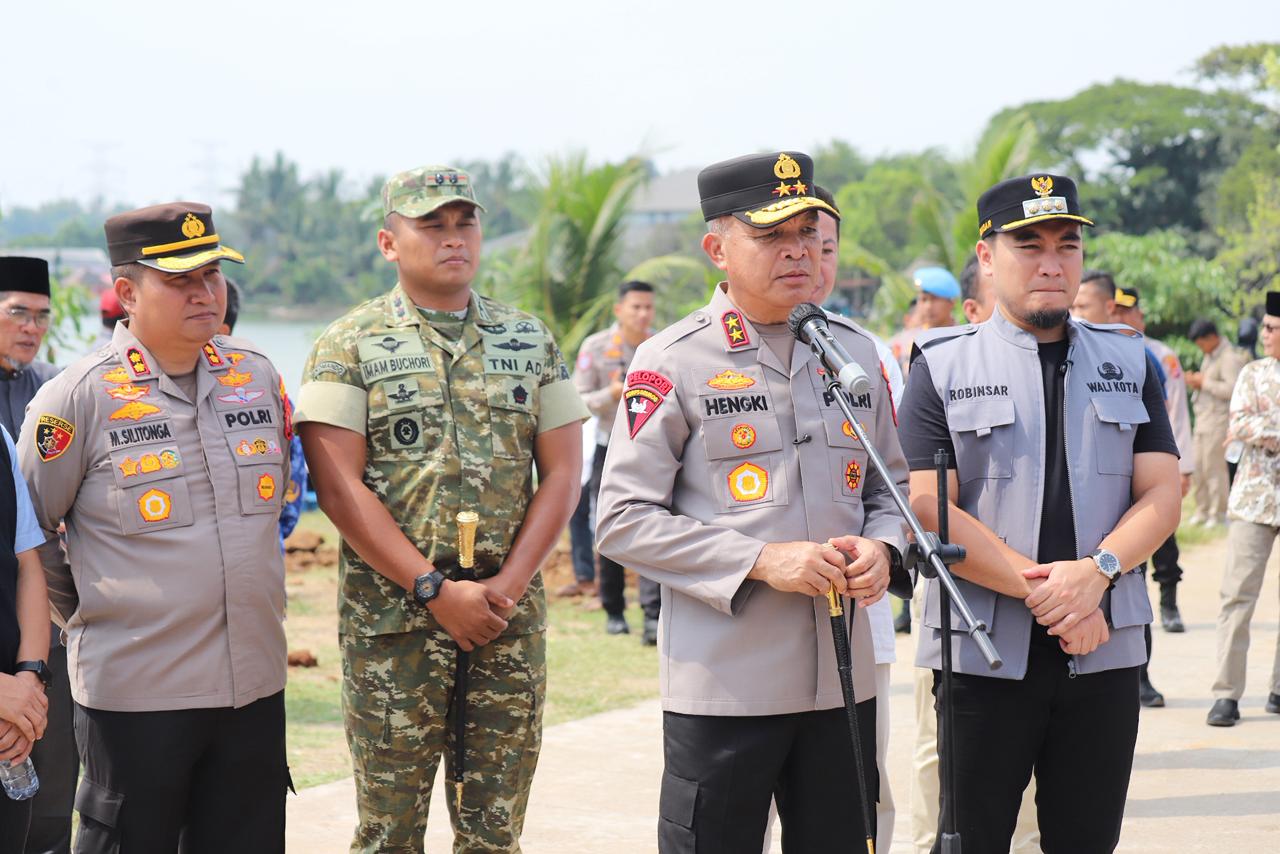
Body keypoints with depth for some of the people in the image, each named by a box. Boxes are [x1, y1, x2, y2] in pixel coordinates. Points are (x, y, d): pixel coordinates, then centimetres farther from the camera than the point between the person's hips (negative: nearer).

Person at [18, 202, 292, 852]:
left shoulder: (259, 376, 7)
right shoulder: (79, 396, -8)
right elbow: (27, 529, 0)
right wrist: (83, 615, 4)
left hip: (254, 680, 5)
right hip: (133, 690, -5)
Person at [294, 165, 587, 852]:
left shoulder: (530, 341, 11)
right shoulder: (349, 347, 0)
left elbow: (561, 472, 6)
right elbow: (338, 487, -8)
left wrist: (508, 584, -8)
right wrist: (436, 590, -14)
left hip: (510, 615, 3)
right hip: (391, 617, -3)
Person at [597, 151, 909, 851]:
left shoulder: (857, 352, 10)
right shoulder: (673, 361, -6)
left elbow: (892, 487, 20)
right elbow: (621, 523, -9)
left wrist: (880, 548, -3)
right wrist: (761, 560, -18)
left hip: (845, 679, 5)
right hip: (725, 683, -5)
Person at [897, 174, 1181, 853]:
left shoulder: (1128, 363, 12)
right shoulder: (942, 367, 1)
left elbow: (1162, 493, 4)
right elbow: (930, 511, -8)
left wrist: (1095, 572, -15)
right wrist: (1047, 592, -14)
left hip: (1106, 651, 3)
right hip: (984, 652, -3)